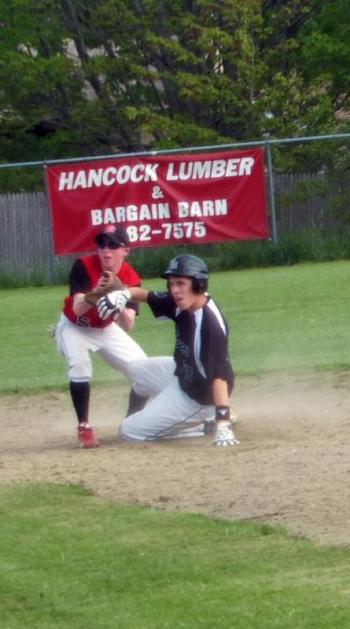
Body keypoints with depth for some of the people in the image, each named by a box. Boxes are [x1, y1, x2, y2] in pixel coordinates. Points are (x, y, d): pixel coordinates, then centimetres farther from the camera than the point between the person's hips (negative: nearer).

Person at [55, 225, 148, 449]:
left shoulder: (131, 279, -20)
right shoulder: (83, 267, -28)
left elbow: (127, 326, -28)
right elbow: (77, 309, -39)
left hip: (107, 330, 4)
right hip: (75, 328, -4)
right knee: (80, 365, -32)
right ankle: (84, 428, -20)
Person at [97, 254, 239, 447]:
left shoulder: (211, 323, -35)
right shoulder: (182, 303, -11)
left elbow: (220, 373, -41)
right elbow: (147, 296, 5)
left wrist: (222, 422, -49)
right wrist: (125, 293, -19)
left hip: (196, 397, -9)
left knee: (130, 431, -3)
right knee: (135, 368, 31)